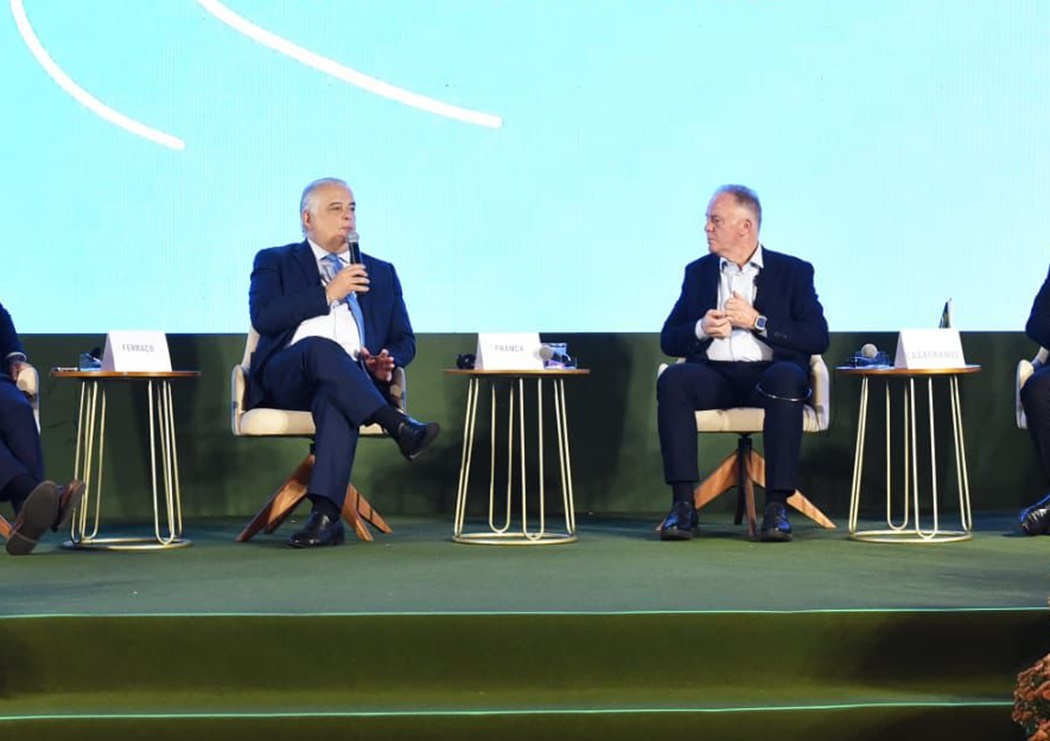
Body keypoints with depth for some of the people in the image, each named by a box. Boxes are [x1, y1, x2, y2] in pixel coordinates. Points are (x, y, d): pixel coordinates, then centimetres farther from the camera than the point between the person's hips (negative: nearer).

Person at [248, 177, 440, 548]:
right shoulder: (274, 262, 18)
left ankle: (325, 515, -49)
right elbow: (263, 318, -1)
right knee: (320, 347, -38)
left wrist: (385, 362, -2)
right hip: (287, 377, -1)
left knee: (338, 396, -38)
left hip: (351, 380, 1)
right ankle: (400, 427, -46)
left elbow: (404, 340, 22)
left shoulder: (381, 273, 28)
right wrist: (328, 293, -5)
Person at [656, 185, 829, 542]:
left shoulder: (793, 272, 10)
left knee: (786, 379, -37)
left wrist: (757, 322, -10)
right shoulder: (698, 272, 20)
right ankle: (683, 505, -32)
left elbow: (818, 338, -2)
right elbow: (668, 340, 15)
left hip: (768, 371, -2)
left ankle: (777, 505, -35)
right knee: (673, 379, -30)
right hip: (714, 375, 2)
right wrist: (700, 329, -8)